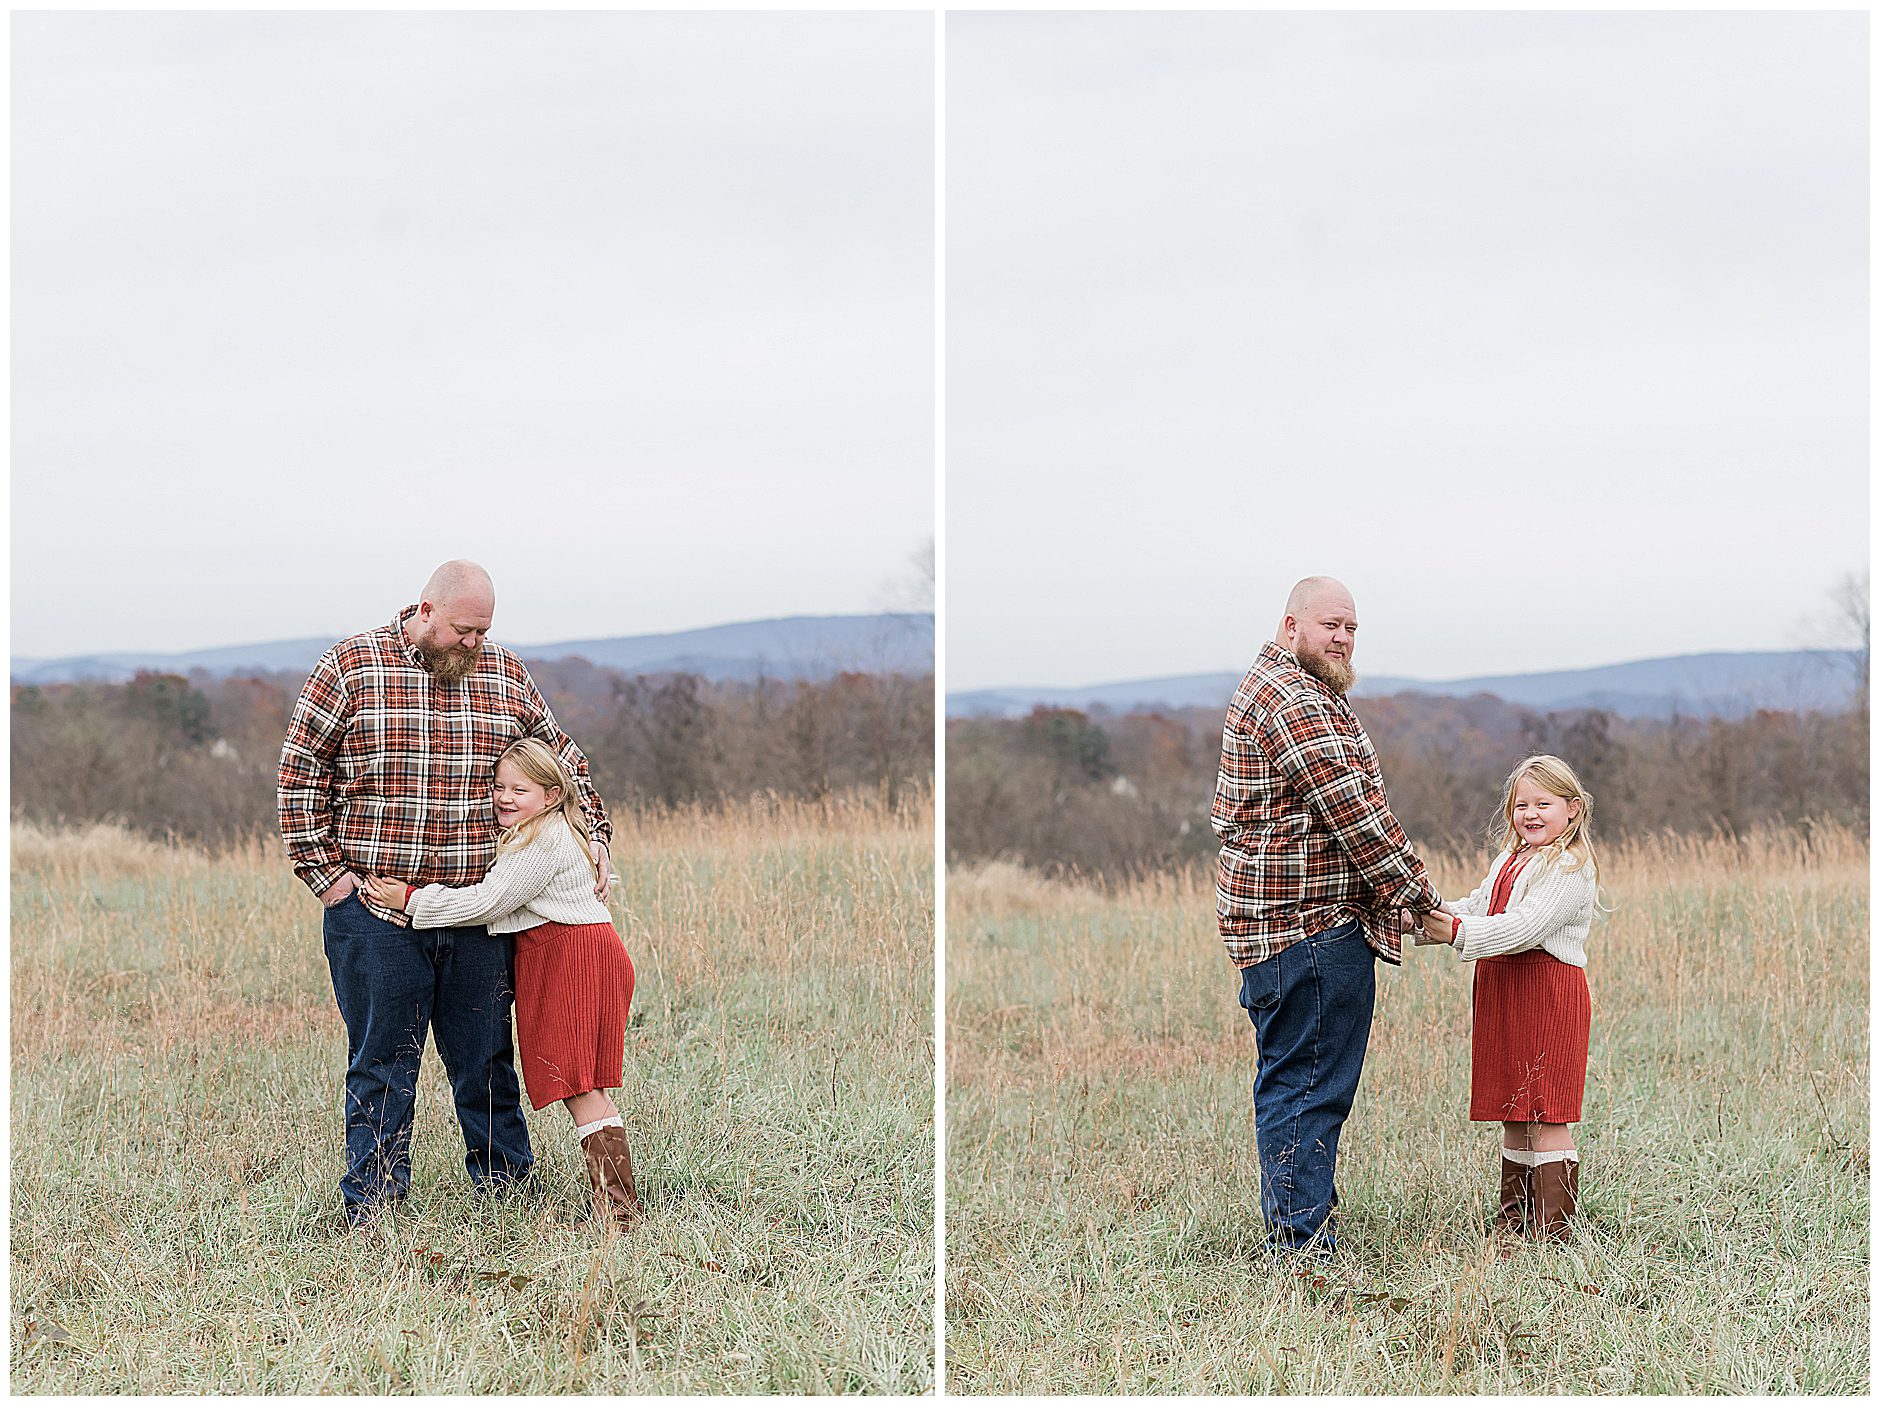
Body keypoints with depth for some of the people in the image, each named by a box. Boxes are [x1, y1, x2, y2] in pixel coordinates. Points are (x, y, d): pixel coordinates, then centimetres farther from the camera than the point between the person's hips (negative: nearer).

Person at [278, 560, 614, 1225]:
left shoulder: (506, 676, 9)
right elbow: (301, 774, 0)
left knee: (485, 1059, 8)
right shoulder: (349, 668, -1)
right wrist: (325, 871, -5)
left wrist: (594, 832, 12)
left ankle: (506, 1189, 18)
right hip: (375, 912, -3)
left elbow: (562, 759, 22)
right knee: (382, 1063, 0)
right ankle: (371, 1208, 6)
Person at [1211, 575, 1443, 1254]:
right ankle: (1303, 1236, -7)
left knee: (1287, 1076, 15)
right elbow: (1351, 811, -19)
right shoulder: (1295, 700, -15)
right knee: (1312, 1082, -8)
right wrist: (1418, 895, -12)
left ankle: (1288, 1223, 22)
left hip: (1271, 914, 11)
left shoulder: (1269, 687, 22)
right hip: (1312, 922, -11)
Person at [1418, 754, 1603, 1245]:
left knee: (1545, 1118, -8)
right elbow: (1477, 907, 17)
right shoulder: (1510, 861, 17)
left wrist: (1459, 933, -26)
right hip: (1502, 994, 9)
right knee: (1513, 1116, 13)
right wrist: (1431, 917, 0)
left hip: (1549, 996, -9)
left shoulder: (1569, 868, -12)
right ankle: (1515, 1214, 21)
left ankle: (1553, 1226, -5)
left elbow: (1525, 927, -22)